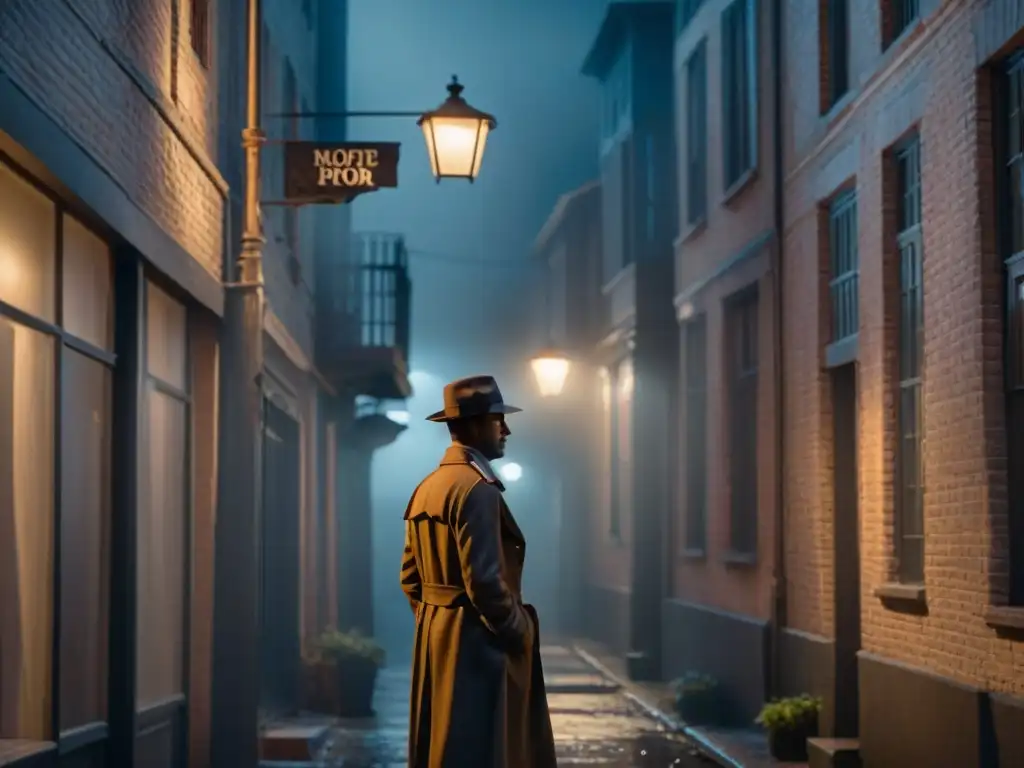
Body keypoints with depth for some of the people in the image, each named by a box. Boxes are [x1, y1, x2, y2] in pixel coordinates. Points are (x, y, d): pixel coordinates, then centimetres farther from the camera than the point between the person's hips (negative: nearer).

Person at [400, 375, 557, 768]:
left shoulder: (427, 487, 12)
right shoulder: (476, 488, -17)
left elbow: (410, 575, 17)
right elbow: (484, 581, -22)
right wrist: (520, 634, -11)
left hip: (436, 637, 10)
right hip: (476, 642, -10)